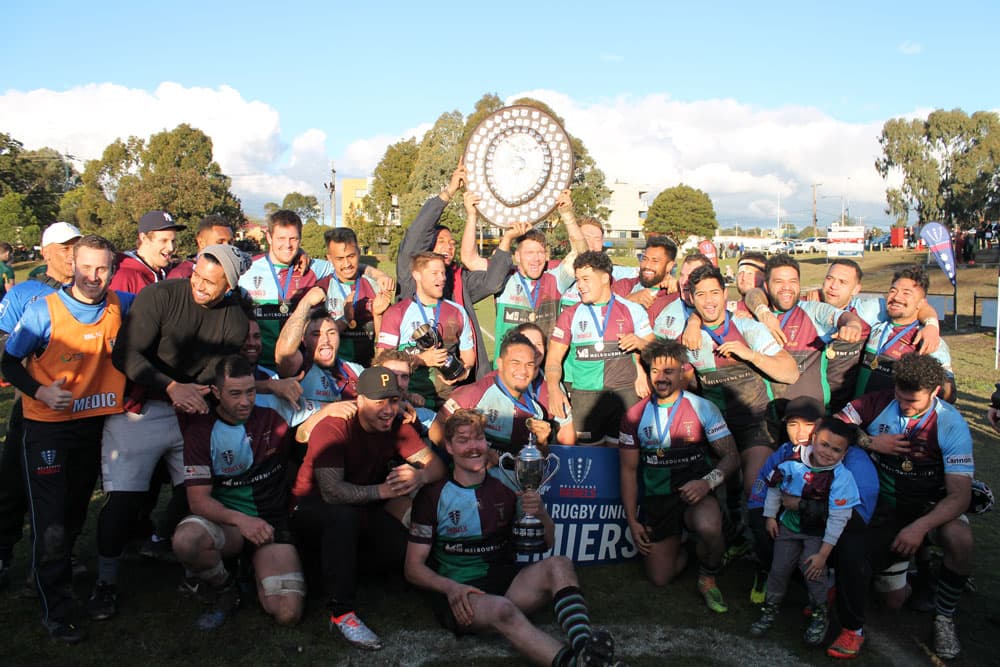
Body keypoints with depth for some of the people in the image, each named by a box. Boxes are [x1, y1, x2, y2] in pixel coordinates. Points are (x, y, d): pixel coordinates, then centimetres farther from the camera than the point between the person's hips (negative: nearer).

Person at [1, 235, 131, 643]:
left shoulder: (119, 305, -4)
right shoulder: (44, 310, -14)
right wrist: (41, 391, -21)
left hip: (95, 423, 4)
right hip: (47, 428, -4)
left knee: (76, 513, 19)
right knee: (50, 520, -3)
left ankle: (59, 570, 43)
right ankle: (57, 612, 8)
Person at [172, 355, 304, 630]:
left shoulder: (273, 419, 1)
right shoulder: (200, 430, -4)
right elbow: (198, 500, -13)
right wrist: (239, 519, -29)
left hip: (272, 522, 0)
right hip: (225, 521, 0)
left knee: (288, 614, -20)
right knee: (185, 540, -36)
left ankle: (255, 572, 15)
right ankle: (224, 589, -3)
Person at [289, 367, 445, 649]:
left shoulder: (397, 427, -8)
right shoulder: (332, 429, -24)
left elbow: (437, 465, -12)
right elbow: (331, 491, -34)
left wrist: (420, 476, -35)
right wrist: (381, 491, -45)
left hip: (361, 509, 5)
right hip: (311, 506, -5)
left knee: (403, 550, -21)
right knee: (343, 516, -39)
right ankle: (341, 613, -30)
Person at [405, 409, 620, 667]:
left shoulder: (505, 487, 13)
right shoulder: (432, 495, 3)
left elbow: (547, 543, 16)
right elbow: (413, 568, 2)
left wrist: (541, 513, -7)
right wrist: (450, 587, -18)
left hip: (507, 581, 4)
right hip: (460, 593, -3)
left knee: (559, 564, -26)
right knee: (502, 610, -37)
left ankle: (583, 645, -49)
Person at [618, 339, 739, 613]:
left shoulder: (703, 408, -5)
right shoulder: (635, 415, 0)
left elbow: (731, 456, -7)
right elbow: (629, 470, 5)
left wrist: (708, 482, -27)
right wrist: (632, 522, 1)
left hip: (694, 494, -2)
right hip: (656, 499, 2)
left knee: (708, 527, -35)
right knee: (659, 578, 0)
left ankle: (708, 579, -2)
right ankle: (681, 550, 36)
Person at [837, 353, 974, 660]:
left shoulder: (951, 425, -17)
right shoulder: (879, 403, -12)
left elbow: (960, 495, -23)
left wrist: (921, 526, -38)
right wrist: (870, 443, -22)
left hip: (930, 504, -1)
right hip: (885, 502, 1)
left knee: (960, 538, -36)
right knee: (894, 599, -4)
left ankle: (944, 617, -11)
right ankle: (896, 557, 32)